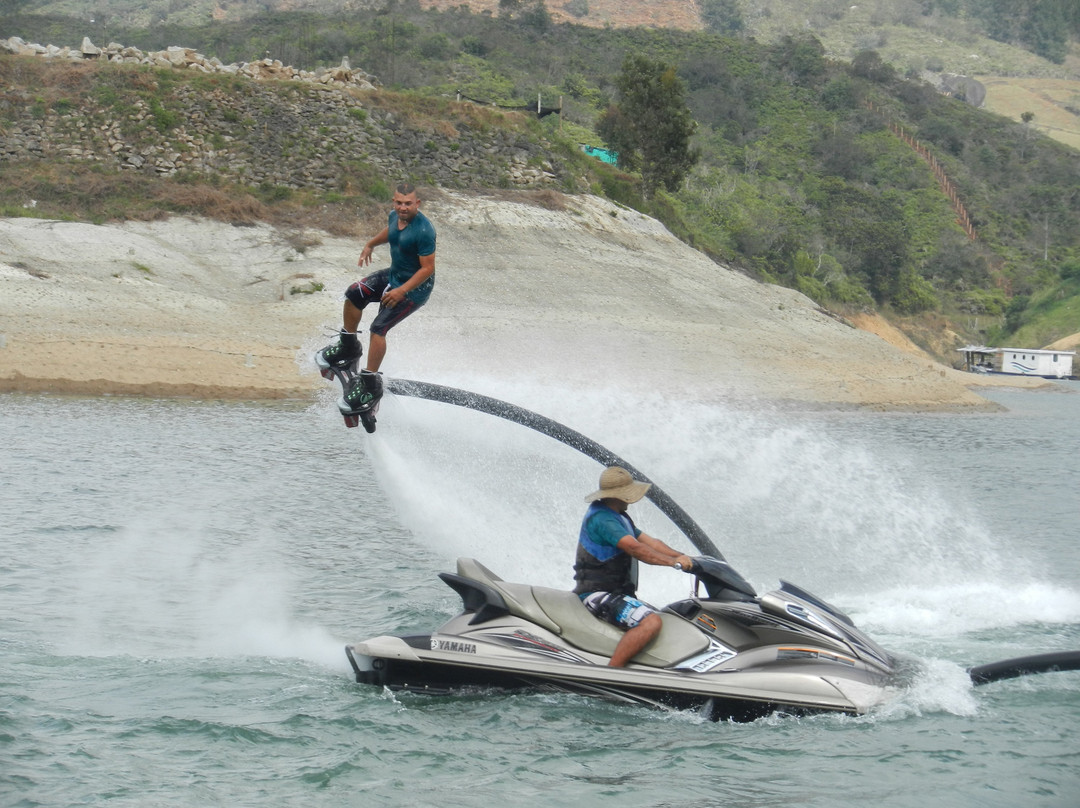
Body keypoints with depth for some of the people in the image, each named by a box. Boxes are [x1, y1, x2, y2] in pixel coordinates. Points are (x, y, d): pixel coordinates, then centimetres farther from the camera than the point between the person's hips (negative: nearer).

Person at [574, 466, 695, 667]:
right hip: (599, 594, -11)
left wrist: (682, 557, 3)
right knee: (651, 622, -30)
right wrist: (674, 562, -26)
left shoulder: (619, 517, 19)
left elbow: (649, 542, 16)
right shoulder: (601, 518, -17)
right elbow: (634, 548, -26)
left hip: (615, 593, 11)